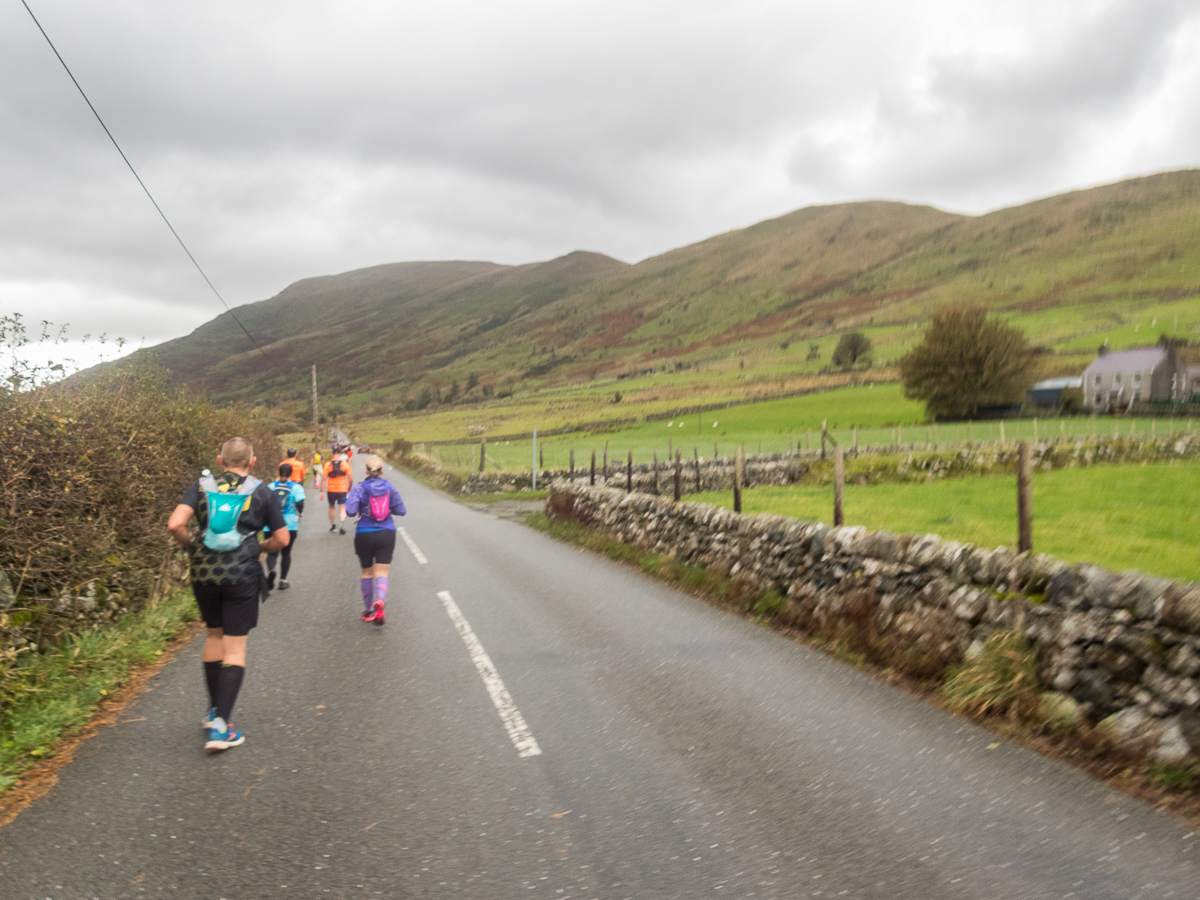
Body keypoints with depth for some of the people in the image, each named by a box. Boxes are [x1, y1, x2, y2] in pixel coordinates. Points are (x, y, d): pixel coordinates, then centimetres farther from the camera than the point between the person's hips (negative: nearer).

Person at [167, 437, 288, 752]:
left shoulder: (202, 486, 3)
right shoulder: (262, 493, 1)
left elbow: (175, 525, -10)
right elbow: (282, 539, 4)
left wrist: (190, 545, 8)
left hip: (204, 572, 3)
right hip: (241, 575, -3)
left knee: (214, 635, 22)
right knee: (235, 648, 3)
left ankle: (214, 711, 32)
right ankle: (220, 725, -5)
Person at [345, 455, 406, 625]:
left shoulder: (359, 488, -8)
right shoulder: (389, 487, 0)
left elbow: (350, 511, -17)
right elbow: (401, 510, 1)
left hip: (365, 534, -1)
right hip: (387, 534, 1)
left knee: (367, 573, 15)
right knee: (382, 573, 0)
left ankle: (368, 611, 23)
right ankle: (380, 600, -29)